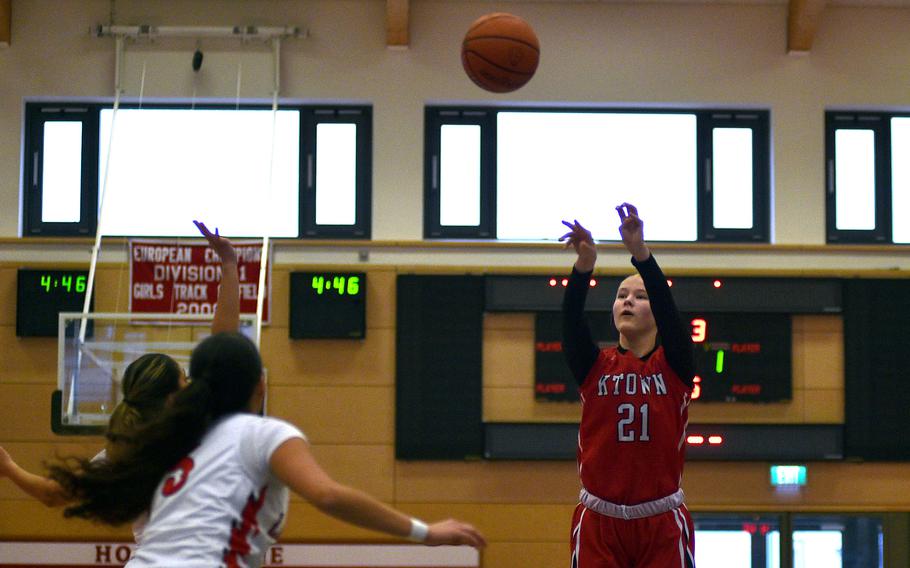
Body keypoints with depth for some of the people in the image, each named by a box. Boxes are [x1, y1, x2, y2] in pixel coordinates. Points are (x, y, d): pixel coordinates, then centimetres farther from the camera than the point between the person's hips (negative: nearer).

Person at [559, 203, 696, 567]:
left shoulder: (674, 365, 1)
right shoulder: (594, 367, 4)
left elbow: (669, 308, -16)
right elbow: (571, 319, -14)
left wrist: (640, 252, -32)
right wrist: (585, 263, -33)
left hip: (663, 526, -1)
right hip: (599, 524, 1)